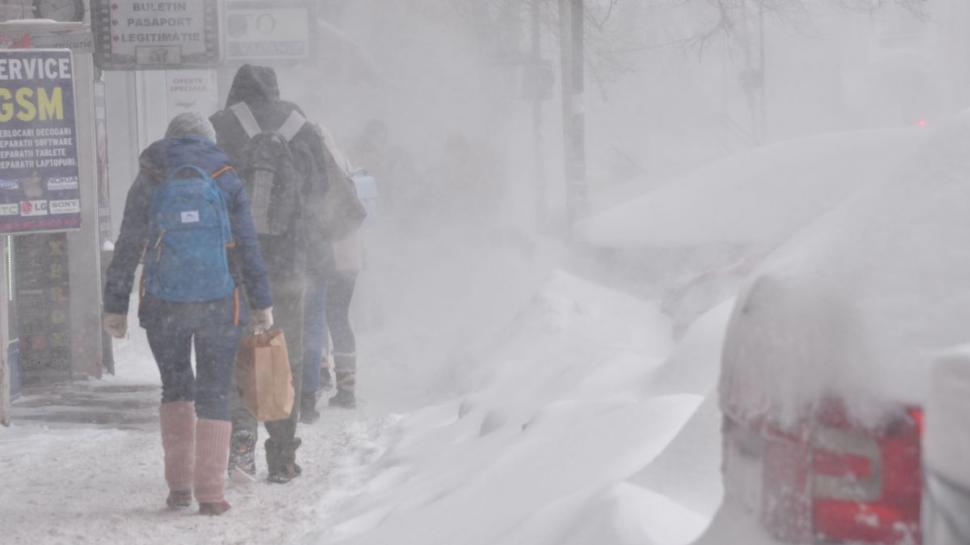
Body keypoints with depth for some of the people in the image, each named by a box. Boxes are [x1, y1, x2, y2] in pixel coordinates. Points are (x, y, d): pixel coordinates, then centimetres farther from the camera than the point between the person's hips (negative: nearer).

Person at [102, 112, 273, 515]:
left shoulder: (148, 182, 3)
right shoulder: (225, 181, 2)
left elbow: (127, 249, 1)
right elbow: (248, 247, -1)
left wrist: (115, 307, 6)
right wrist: (262, 303, 5)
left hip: (163, 306, 1)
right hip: (218, 306, -1)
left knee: (175, 388, 18)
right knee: (214, 394, 6)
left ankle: (179, 485, 10)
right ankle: (210, 493, -1)